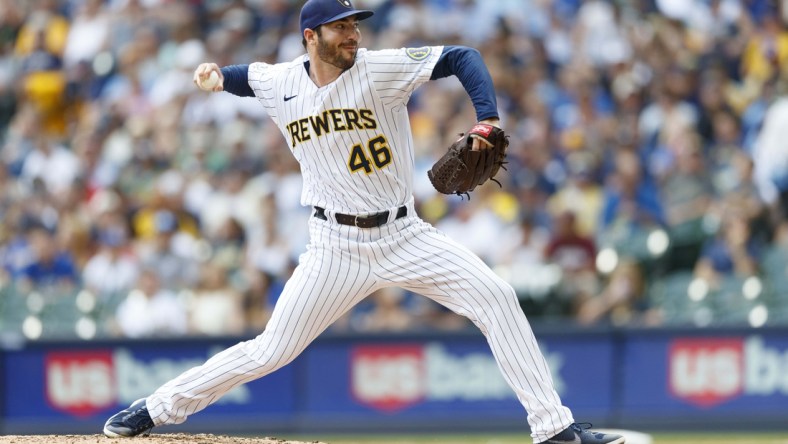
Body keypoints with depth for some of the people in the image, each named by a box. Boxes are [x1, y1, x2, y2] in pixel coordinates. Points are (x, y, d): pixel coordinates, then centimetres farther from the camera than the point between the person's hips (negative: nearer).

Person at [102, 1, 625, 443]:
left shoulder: (379, 69, -12)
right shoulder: (281, 84, -2)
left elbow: (462, 58, -16)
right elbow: (247, 75, 24)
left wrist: (488, 119, -28)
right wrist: (218, 75, 7)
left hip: (404, 236, -1)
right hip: (338, 248, 1)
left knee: (495, 297, -18)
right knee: (272, 350, -3)